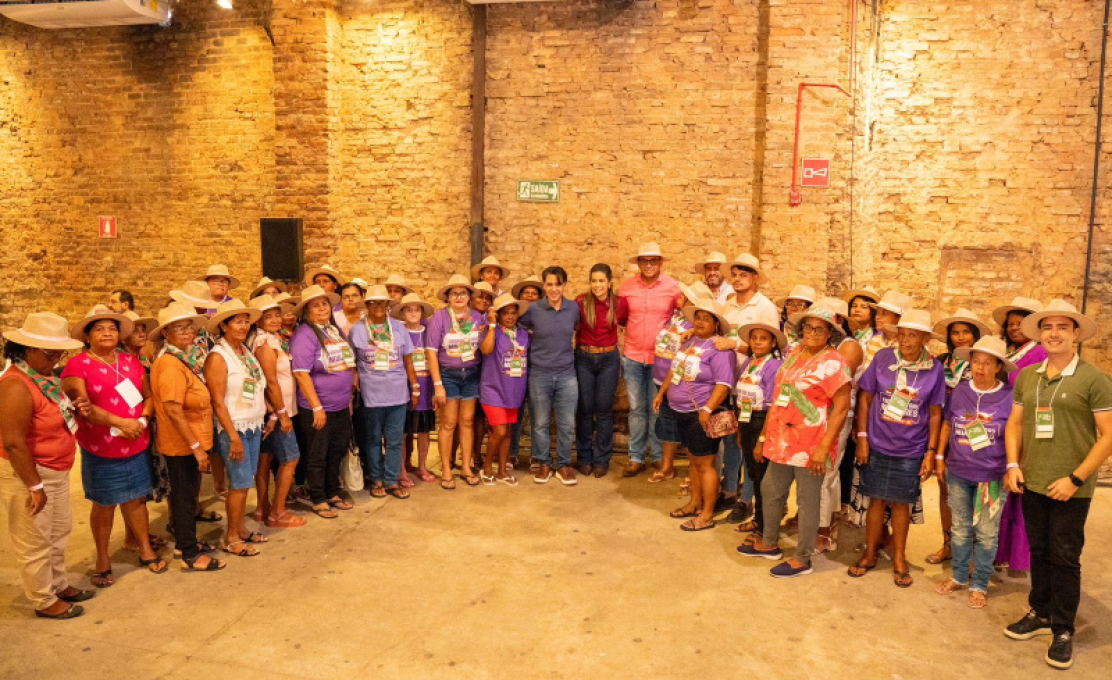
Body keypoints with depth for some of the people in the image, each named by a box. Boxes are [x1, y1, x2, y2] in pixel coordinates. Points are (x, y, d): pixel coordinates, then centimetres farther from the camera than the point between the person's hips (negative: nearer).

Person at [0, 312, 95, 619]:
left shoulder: (44, 377, 5)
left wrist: (73, 410, -1)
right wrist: (35, 486, -22)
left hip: (55, 471, 10)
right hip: (28, 474, -10)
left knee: (59, 531, 22)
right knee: (35, 542, 6)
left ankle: (58, 585, 39)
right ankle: (44, 601, 21)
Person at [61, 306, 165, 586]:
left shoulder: (131, 361, 8)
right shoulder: (77, 365, -8)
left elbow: (148, 396, 7)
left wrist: (142, 420, -12)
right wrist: (121, 422, -22)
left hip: (136, 446, 4)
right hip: (100, 449, -4)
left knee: (136, 499, 14)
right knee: (103, 504, 9)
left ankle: (146, 550, 28)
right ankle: (102, 560, 25)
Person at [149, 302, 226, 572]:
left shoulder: (184, 358, 8)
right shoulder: (170, 363, -22)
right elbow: (173, 410, -27)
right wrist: (196, 447, -25)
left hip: (188, 442, 9)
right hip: (182, 444, -9)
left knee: (184, 495, 21)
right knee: (185, 497, 3)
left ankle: (185, 542, 37)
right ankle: (190, 555, 15)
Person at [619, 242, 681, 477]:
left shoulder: (672, 286, -5)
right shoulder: (626, 286, 0)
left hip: (661, 357, -2)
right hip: (632, 356, 2)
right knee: (636, 409, 8)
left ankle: (658, 456, 20)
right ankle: (636, 458, 16)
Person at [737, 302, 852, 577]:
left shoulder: (833, 363, -12)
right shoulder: (794, 355, 10)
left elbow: (841, 409, -16)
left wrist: (824, 447, -21)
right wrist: (764, 437, 15)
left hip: (810, 446, -8)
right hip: (782, 440, 8)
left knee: (807, 501, 5)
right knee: (770, 490, 18)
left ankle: (802, 559, 19)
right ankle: (769, 544, 38)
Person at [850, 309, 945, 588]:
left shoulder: (934, 368, -4)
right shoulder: (883, 358, -6)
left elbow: (935, 413, 1)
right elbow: (865, 398, 0)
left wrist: (931, 452, -1)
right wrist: (862, 437, -3)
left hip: (911, 450, 0)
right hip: (877, 446, 0)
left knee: (901, 503, 10)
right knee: (877, 500, 9)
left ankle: (899, 559, 27)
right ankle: (869, 554, 25)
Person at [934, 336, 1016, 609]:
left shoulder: (1009, 396, -9)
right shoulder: (959, 391, -1)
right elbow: (947, 425, 9)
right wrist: (940, 457, 9)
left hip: (992, 477, -3)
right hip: (958, 473, 3)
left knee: (986, 533, 8)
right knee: (960, 529, 16)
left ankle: (980, 585, 23)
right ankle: (959, 577, 31)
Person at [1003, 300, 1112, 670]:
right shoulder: (1027, 376, 6)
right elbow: (1014, 423, 14)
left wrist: (1075, 479, -15)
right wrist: (1013, 464, 1)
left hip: (1070, 488, -4)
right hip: (1032, 483, 4)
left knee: (1065, 558, 5)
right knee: (1039, 552, 16)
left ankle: (1063, 631, 19)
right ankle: (1040, 614, 32)